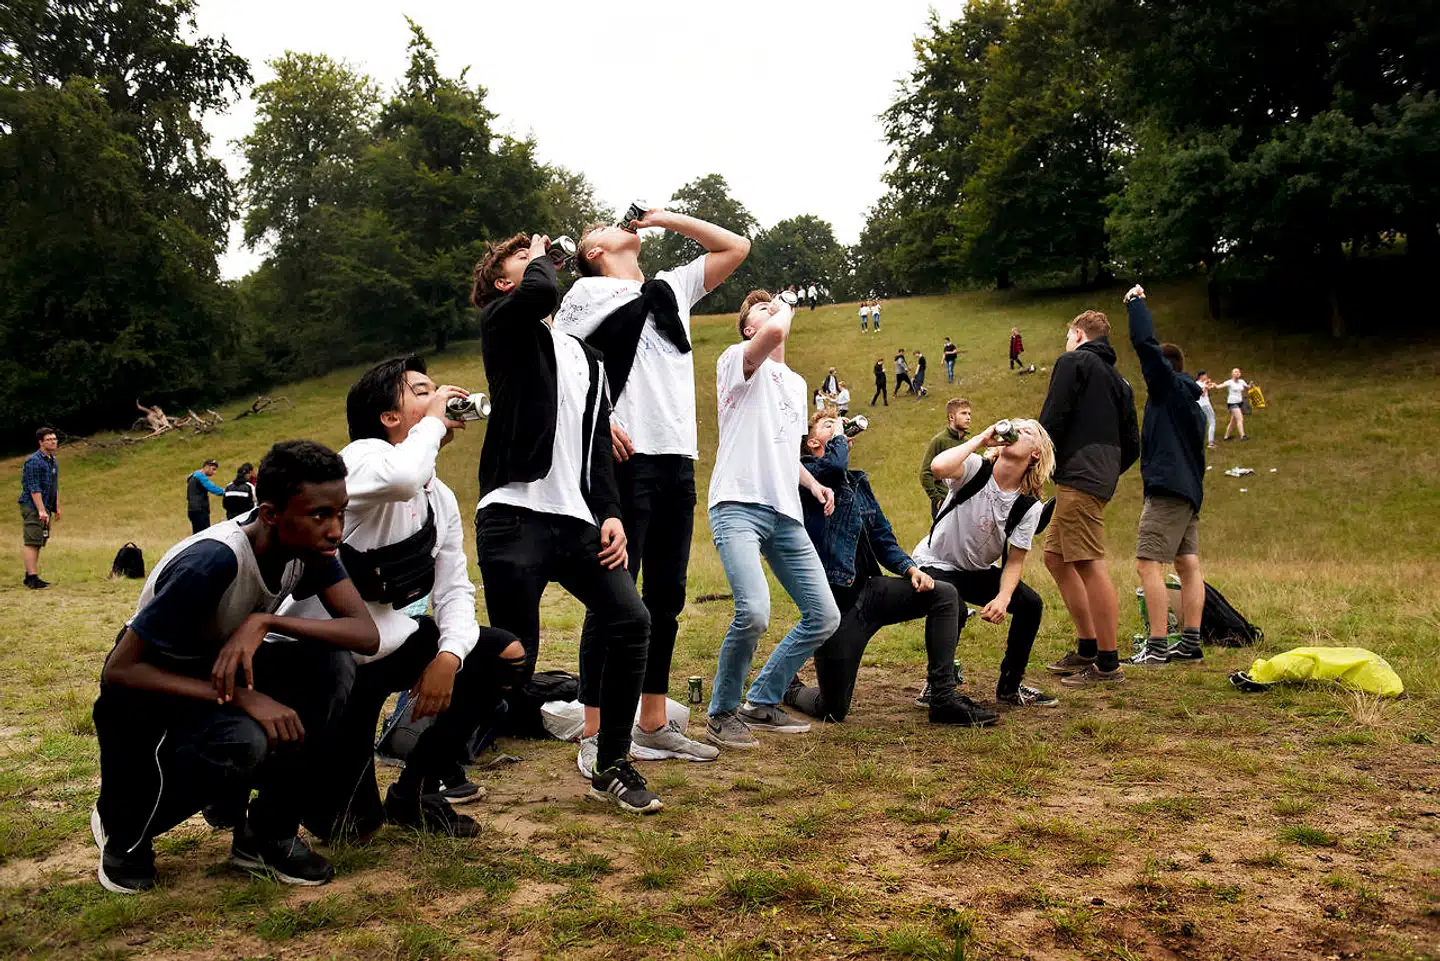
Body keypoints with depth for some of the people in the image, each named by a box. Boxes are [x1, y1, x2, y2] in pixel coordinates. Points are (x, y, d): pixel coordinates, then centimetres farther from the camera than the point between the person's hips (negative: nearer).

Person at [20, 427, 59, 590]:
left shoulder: (53, 461, 16)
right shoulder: (33, 461, -13)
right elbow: (34, 488, -18)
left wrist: (57, 507, 22)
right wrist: (41, 510, -22)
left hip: (45, 507, 9)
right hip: (33, 508, -9)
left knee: (38, 543, 11)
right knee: (31, 542, -9)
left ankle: (30, 576, 17)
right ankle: (32, 578, -12)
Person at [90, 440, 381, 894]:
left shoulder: (307, 546, -14)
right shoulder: (212, 563, -32)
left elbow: (367, 634, -23)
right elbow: (118, 671, -30)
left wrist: (265, 621, -37)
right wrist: (243, 698, -38)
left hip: (219, 671, 6)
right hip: (147, 694, -5)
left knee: (332, 662, -22)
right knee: (244, 740, -36)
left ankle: (268, 832, -4)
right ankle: (124, 826, -2)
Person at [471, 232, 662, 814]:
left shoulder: (584, 355, 24)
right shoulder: (502, 322, 5)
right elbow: (541, 294, -20)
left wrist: (610, 512, 5)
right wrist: (541, 261, 4)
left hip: (576, 518, 6)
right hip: (515, 515, -6)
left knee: (630, 619, -5)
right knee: (514, 655, -8)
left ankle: (609, 768, 9)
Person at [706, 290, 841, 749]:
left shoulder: (797, 383, 25)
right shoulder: (736, 359, 0)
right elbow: (774, 333, -23)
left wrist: (812, 483, 16)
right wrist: (785, 310, -1)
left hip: (786, 515, 8)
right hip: (738, 506, -8)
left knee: (824, 615, 3)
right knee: (754, 611, -26)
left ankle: (763, 703, 19)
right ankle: (722, 713, -3)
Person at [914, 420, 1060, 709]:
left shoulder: (1029, 506, -10)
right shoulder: (975, 469, -20)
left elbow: (1014, 560, -9)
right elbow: (939, 467, -43)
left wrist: (1002, 598, -27)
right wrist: (980, 439, -32)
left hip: (977, 571, 5)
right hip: (935, 565, -5)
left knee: (1030, 603, -11)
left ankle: (1010, 687, 9)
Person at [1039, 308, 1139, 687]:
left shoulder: (1073, 362, 0)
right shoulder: (1118, 380, 24)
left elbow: (1052, 419, -12)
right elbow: (1132, 444, 22)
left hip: (1078, 477, -9)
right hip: (1100, 479, 9)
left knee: (1091, 566, -9)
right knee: (1056, 557, 16)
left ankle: (1108, 664, -8)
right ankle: (1087, 649, 18)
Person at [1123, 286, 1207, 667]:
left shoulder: (1168, 385, -5)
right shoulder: (1192, 403, 22)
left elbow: (1145, 342, -14)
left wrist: (1136, 302, -2)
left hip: (1167, 489, -10)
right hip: (1189, 490, 10)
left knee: (1148, 563, -12)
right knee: (1188, 564, 9)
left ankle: (1158, 646, -16)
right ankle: (1190, 642, 11)